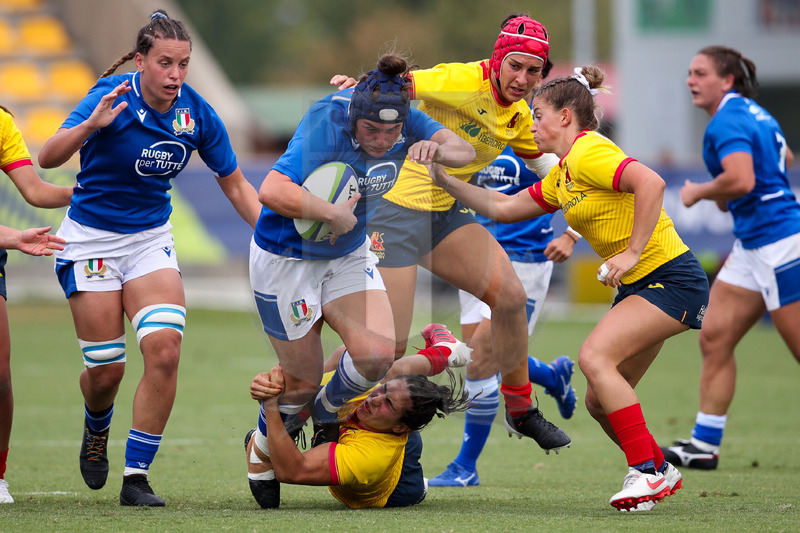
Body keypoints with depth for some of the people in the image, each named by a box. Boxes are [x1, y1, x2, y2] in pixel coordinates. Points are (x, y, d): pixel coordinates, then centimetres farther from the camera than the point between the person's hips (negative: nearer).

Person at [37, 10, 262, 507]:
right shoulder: (111, 98, -20)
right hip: (91, 237, -3)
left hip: (151, 238, 3)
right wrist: (90, 125, -45)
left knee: (165, 349, -18)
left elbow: (235, 183, 4)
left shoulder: (197, 114, -8)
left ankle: (136, 476, -8)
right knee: (105, 369, -2)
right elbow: (47, 158, -28)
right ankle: (97, 430, 36)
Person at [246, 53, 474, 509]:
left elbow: (464, 151, -9)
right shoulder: (326, 127, -32)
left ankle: (326, 418, 20)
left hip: (349, 255, 6)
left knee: (378, 353, -12)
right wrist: (336, 214, -33)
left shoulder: (406, 122, -13)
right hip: (286, 259, -6)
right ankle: (261, 457, 31)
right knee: (303, 378, 2)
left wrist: (436, 149, -32)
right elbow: (272, 192, -43)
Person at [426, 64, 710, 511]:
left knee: (595, 357, -23)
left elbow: (651, 182, -29)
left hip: (672, 280, -10)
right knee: (600, 401, 6)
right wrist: (444, 179, 24)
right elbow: (504, 208, 25)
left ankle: (648, 471, -19)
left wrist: (632, 253, -27)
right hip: (639, 287, 10)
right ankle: (661, 472, 23)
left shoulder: (588, 153, -14)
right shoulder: (562, 176, 16)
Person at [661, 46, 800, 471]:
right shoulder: (753, 114, 14)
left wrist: (699, 192, -13)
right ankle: (704, 445, 8)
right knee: (714, 338, 6)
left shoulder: (727, 122, -16)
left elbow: (741, 180, -31)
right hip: (752, 247, 10)